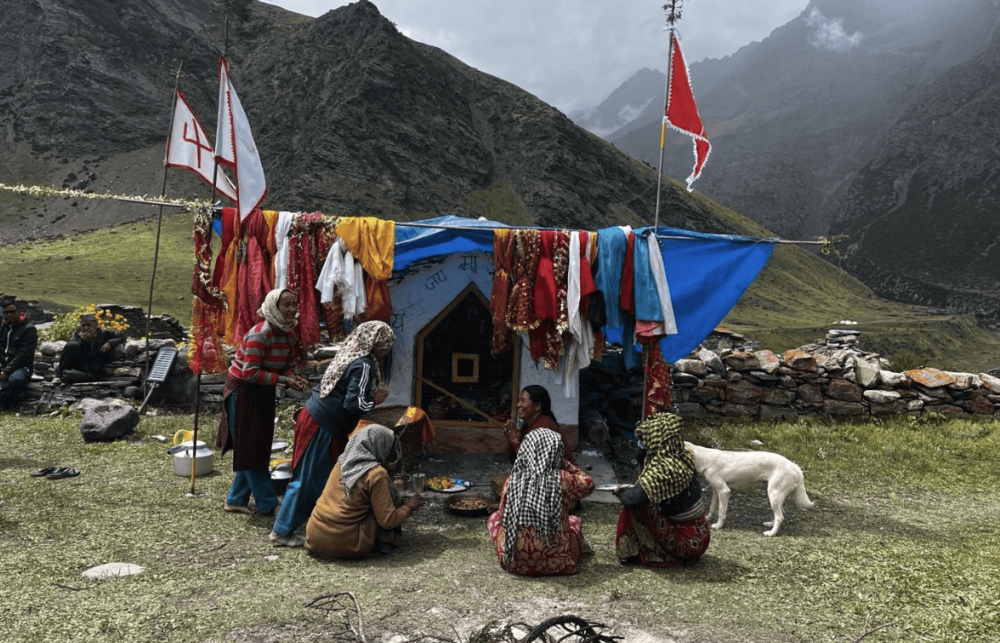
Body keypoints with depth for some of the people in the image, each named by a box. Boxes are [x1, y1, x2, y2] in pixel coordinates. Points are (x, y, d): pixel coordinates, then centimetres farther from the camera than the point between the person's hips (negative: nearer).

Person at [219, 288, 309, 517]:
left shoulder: (289, 335, 1)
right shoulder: (260, 334, -25)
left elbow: (288, 367, 6)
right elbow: (250, 373, -27)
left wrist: (295, 378, -16)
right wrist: (283, 379, -26)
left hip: (263, 394, 9)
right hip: (243, 392, -9)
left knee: (258, 449, 14)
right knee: (250, 449, 0)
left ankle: (236, 500, 28)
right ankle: (268, 504, 7)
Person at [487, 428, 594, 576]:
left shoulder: (512, 481, -10)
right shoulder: (563, 480, -14)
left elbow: (503, 517, 5)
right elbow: (588, 484, 7)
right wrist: (566, 464, 8)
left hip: (515, 563, -2)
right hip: (556, 564, 2)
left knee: (494, 517, 25)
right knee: (574, 520, 30)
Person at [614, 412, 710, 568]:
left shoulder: (663, 468, -23)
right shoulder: (683, 459, 2)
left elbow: (636, 497, -31)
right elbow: (648, 482, 11)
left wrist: (621, 491, -9)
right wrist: (643, 453, -1)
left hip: (686, 544, -8)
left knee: (636, 505, -11)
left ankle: (632, 553, 4)